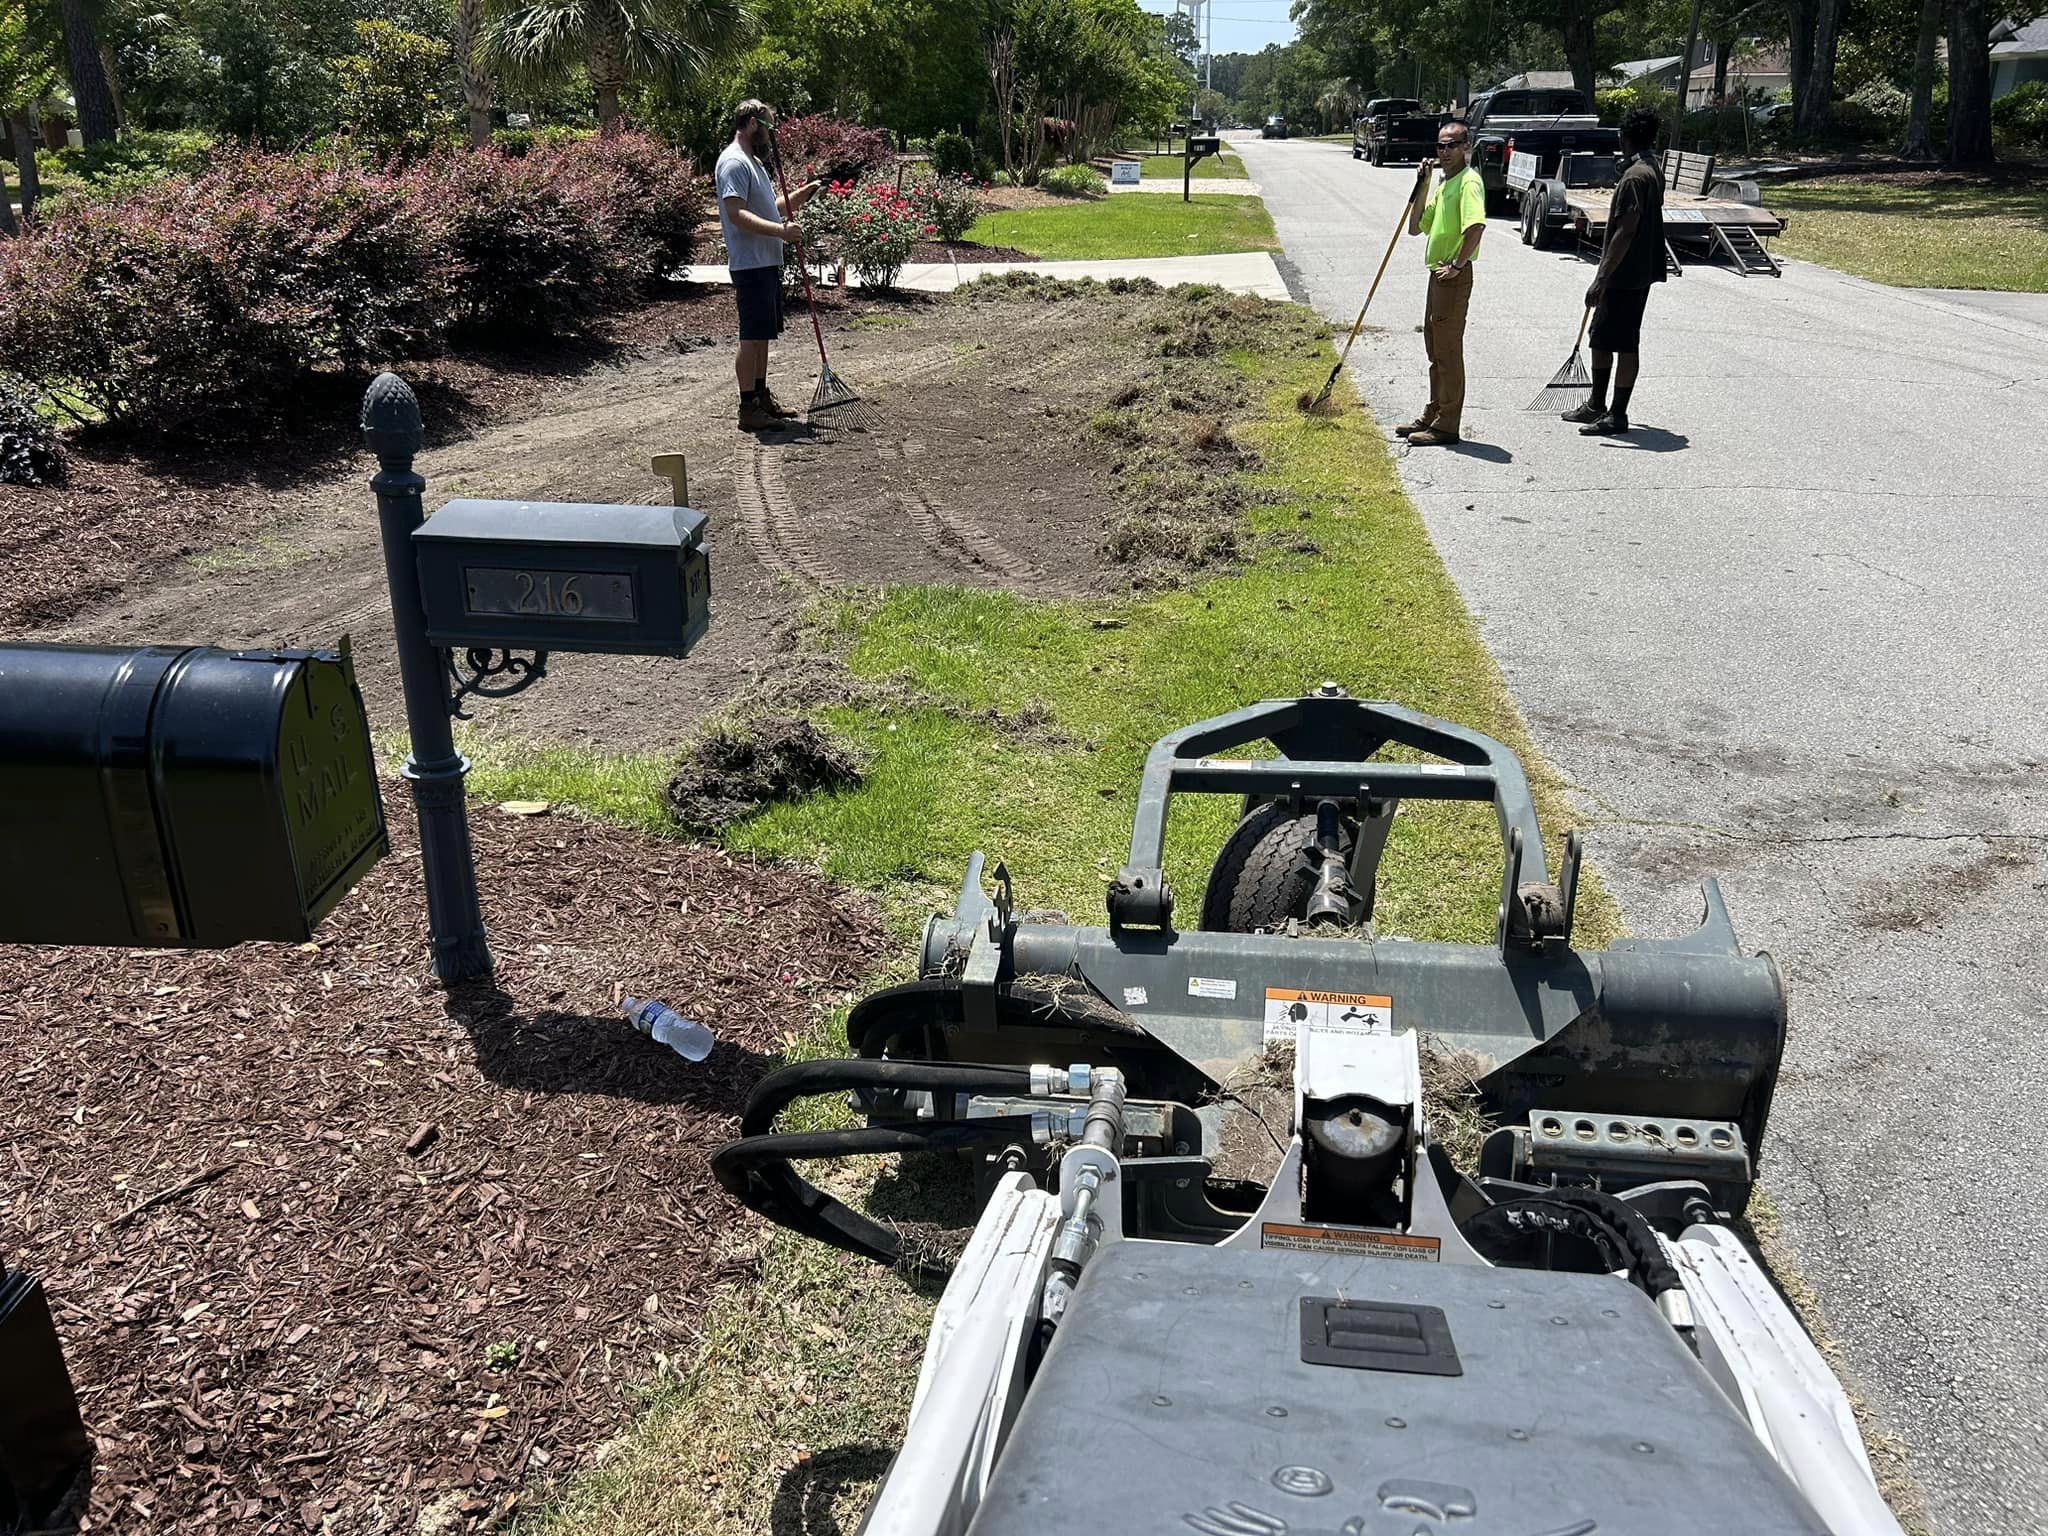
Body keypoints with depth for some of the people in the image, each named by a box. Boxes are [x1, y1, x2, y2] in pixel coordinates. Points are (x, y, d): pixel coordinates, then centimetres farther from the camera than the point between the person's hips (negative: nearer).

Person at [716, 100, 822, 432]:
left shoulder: (754, 161, 20)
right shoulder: (734, 162, -13)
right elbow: (737, 214, -24)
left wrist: (799, 195, 18)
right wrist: (781, 230, -31)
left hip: (767, 262, 10)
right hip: (751, 264, -10)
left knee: (762, 335, 16)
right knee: (752, 336, -7)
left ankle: (762, 397, 25)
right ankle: (749, 409, -4)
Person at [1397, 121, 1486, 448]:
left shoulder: (1468, 181, -13)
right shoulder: (1444, 185, 19)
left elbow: (1477, 225, -28)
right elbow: (1415, 227, 20)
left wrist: (1457, 264, -23)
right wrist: (1421, 186, 11)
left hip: (1455, 277, -10)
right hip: (1438, 274, 10)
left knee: (1448, 350, -7)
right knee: (1435, 348, 17)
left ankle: (1447, 425, -3)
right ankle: (1433, 416, 27)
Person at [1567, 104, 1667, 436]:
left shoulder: (1635, 177, -18)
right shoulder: (1653, 172, 13)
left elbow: (1625, 233, -24)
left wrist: (1601, 280, -25)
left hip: (1625, 275, -10)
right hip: (1639, 271, 10)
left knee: (1625, 344, -3)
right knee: (1600, 337, 17)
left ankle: (1617, 415, 4)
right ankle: (1597, 406, 27)